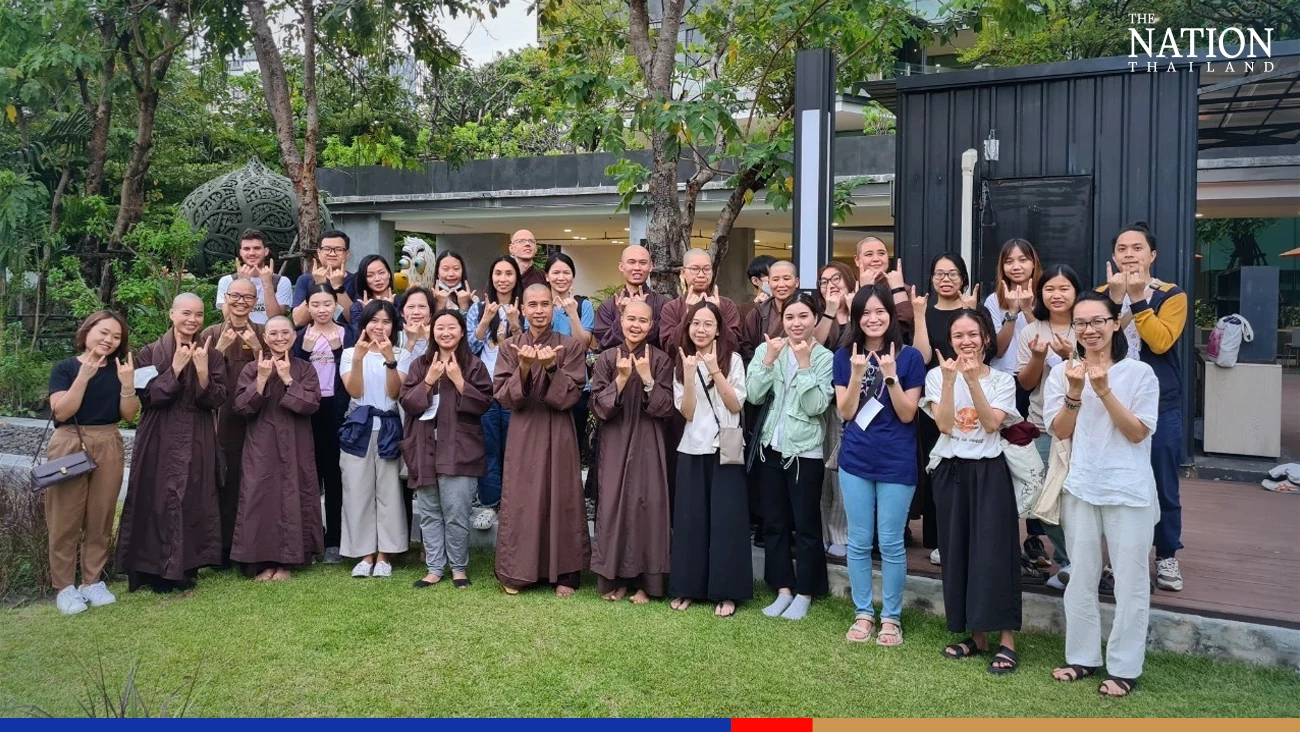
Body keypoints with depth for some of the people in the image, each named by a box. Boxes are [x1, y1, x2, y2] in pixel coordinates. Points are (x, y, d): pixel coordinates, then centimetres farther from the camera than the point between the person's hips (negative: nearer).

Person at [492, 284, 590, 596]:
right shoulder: (510, 348, 3)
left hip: (558, 434, -1)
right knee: (520, 501, 5)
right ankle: (517, 572, 17)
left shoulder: (571, 347, -1)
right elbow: (504, 397, -6)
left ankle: (565, 573, 14)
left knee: (562, 500, 4)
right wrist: (523, 368, -21)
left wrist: (551, 368, -22)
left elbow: (570, 396, -8)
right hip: (523, 434, 1)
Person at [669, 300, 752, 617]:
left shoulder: (733, 359, 0)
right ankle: (688, 588, 15)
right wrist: (689, 373, -14)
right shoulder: (682, 363, 8)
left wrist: (715, 371, -17)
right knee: (690, 519, 4)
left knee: (725, 519, -2)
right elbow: (687, 412, -2)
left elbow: (736, 405, -9)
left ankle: (726, 591, 6)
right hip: (692, 450, 3)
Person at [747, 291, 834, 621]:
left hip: (805, 451, -3)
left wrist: (804, 364, -17)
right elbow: (753, 396, -7)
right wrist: (769, 360, -15)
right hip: (771, 447, 3)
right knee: (774, 522, 11)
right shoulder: (767, 349, 2)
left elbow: (816, 406, -15)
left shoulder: (825, 357, -5)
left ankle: (804, 593, 18)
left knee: (805, 524, 4)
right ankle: (783, 589, 23)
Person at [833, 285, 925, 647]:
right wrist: (857, 374, -17)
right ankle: (863, 613, 22)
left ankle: (891, 617, 19)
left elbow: (907, 414, -8)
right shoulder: (845, 356, 2)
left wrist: (890, 375, -20)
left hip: (897, 464, -2)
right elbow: (845, 413, -3)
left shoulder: (909, 356, -4)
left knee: (891, 543, 5)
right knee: (858, 542, 9)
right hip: (855, 461, 2)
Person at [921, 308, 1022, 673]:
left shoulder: (1001, 379, 3)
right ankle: (976, 636, 17)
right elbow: (945, 425, -10)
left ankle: (1006, 641, 1)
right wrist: (950, 379, -17)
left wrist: (973, 379, -19)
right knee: (957, 552, 5)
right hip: (951, 471, 2)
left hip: (989, 471, -2)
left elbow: (992, 424, -13)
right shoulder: (937, 375, 2)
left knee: (993, 551, -6)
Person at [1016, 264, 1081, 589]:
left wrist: (1070, 356, -20)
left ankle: (1072, 562, 14)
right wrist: (1037, 358, -13)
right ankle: (1068, 562, 16)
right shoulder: (1031, 331, 5)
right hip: (1042, 427, 2)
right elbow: (1025, 383, 4)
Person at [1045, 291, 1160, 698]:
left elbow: (1138, 433, -10)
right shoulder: (1062, 372, 1)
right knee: (1081, 577, 12)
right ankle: (1083, 657, 26)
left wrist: (1105, 391, -21)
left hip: (1129, 490, -2)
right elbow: (1060, 431, -3)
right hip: (1080, 488, 3)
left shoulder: (1140, 373, -6)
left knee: (1129, 580, 5)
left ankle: (1124, 667, 17)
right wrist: (1075, 392, -18)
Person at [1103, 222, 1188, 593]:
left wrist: (1138, 298, -21)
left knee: (1163, 487, 7)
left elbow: (1161, 342, -18)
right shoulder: (1101, 295, 4)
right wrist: (1116, 297, -22)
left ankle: (1166, 557, 23)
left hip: (1160, 407, -1)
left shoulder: (1172, 296, -1)